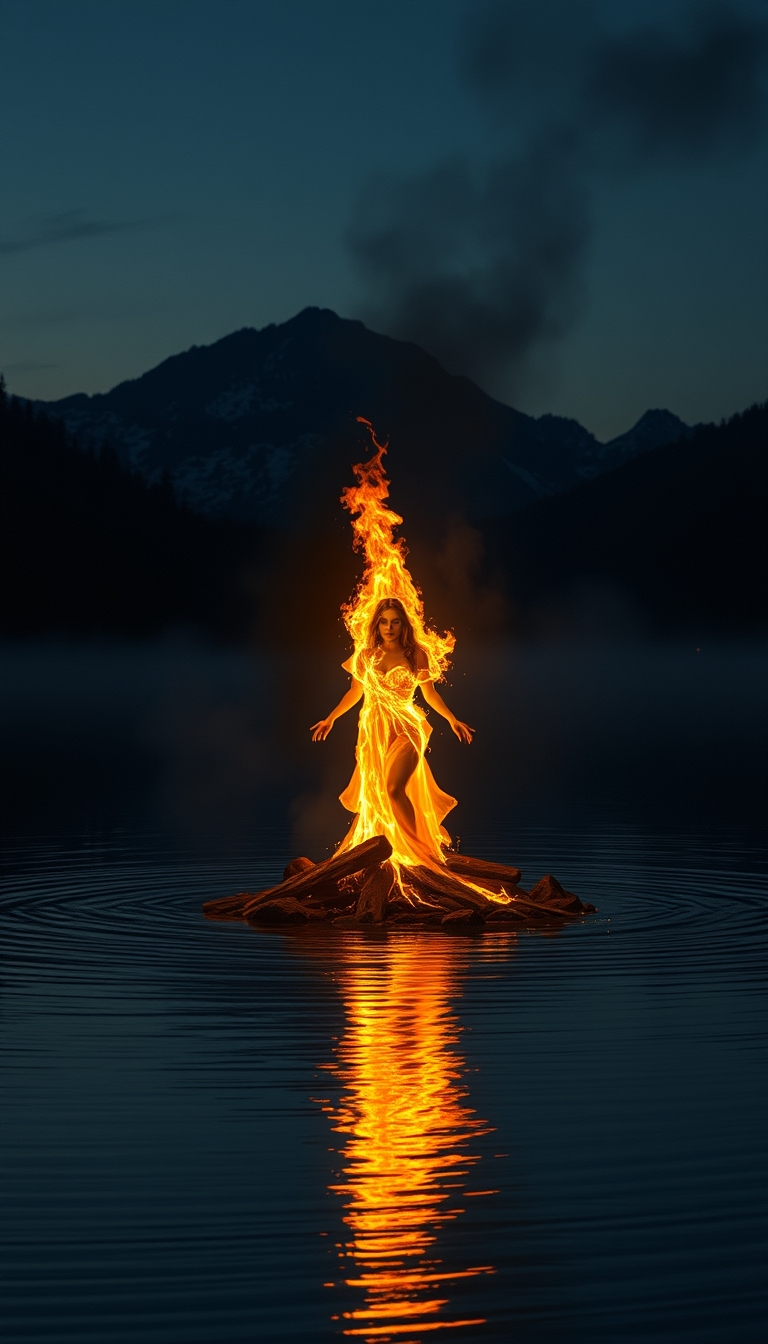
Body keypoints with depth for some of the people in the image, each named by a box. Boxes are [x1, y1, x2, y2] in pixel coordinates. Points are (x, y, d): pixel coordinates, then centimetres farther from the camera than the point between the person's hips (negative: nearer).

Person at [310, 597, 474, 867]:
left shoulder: (415, 654, -1)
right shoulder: (366, 656, 6)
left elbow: (430, 693, 5)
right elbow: (355, 693, 17)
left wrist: (452, 719, -2)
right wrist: (330, 719, 17)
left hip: (404, 728, -3)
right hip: (373, 730, 4)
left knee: (394, 789, -19)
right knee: (373, 792, 4)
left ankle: (417, 850, -8)